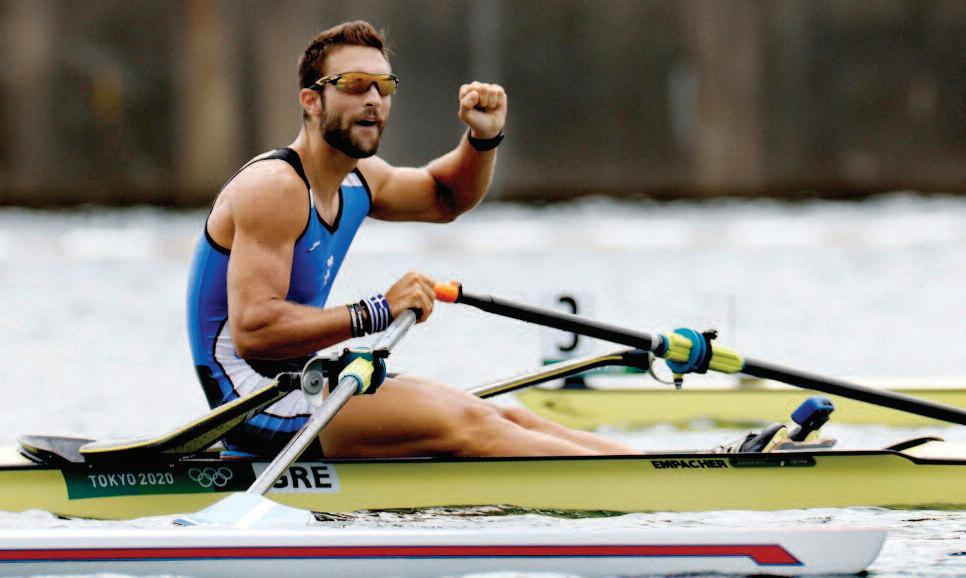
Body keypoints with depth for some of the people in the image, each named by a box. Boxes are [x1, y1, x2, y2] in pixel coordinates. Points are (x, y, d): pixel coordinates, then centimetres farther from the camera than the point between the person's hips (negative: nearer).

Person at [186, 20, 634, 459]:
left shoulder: (358, 181, 11)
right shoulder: (273, 187, -18)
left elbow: (445, 196, 33)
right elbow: (252, 331, -27)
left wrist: (483, 137, 12)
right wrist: (377, 312, -25)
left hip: (303, 384, 10)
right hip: (253, 397, -10)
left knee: (503, 418, 0)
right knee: (466, 426, -20)